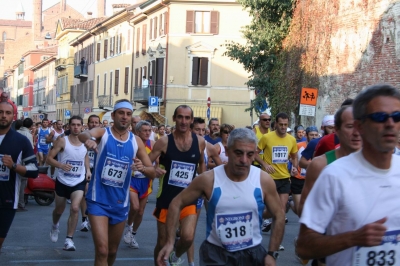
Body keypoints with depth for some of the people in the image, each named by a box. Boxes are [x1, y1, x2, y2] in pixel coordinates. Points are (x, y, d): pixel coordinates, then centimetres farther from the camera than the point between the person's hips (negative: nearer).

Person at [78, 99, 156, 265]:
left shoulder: (136, 141, 1)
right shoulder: (102, 133, -7)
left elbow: (153, 173, 0)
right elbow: (83, 134, -31)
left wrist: (142, 168, -24)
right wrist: (88, 139, -55)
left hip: (120, 203, 4)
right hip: (98, 200, -4)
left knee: (112, 251, 18)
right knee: (102, 250, -16)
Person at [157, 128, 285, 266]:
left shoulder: (264, 180, -9)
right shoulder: (208, 179, -12)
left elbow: (279, 216, 2)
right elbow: (177, 204, -3)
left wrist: (272, 254, -2)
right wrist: (170, 242, -8)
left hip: (252, 251, 1)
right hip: (216, 251, -1)